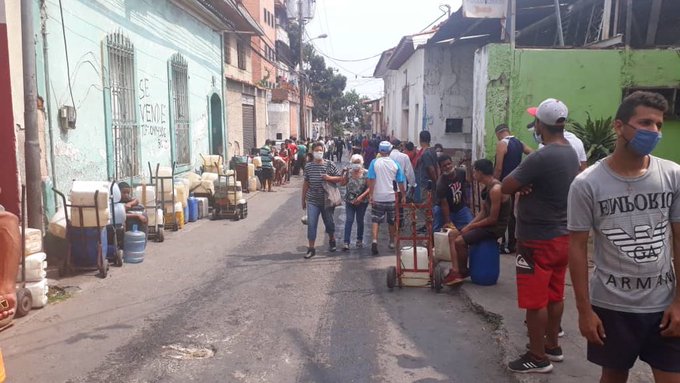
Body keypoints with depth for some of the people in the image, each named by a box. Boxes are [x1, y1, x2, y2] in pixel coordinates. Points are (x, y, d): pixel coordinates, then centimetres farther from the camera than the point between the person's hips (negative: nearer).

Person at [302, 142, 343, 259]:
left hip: (327, 200, -1)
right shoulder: (308, 166, 2)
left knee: (329, 222, 13)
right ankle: (311, 248, 4)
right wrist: (303, 199, 10)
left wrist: (329, 178, -19)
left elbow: (340, 178, -1)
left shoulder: (330, 164, -4)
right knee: (311, 224, -5)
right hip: (312, 201, 1)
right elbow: (306, 183, 8)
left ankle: (332, 241, 40)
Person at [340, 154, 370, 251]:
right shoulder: (349, 172, 1)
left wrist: (361, 196, -20)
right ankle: (346, 242, -7)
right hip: (349, 200, 1)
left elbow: (369, 187, -10)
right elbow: (342, 184, -4)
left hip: (362, 202, -1)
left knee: (360, 220, 11)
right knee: (349, 220, -6)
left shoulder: (366, 173, -6)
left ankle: (359, 240, 29)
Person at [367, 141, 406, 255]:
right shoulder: (395, 164, -2)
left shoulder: (374, 162, -7)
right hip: (391, 197, 2)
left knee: (376, 220, 4)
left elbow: (371, 180, -11)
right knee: (392, 221, 17)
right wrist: (403, 196, 11)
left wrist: (371, 195, -6)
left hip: (378, 197, -1)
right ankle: (392, 242, 28)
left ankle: (375, 240, -15)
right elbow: (401, 182, 1)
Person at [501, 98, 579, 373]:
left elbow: (506, 187, -19)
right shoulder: (571, 154, 6)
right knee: (554, 296, 19)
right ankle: (552, 345, 32)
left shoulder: (540, 158, -24)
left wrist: (521, 183, 0)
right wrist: (528, 184, -6)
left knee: (535, 301, 3)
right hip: (562, 236, 9)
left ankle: (538, 357, 13)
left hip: (538, 240, -9)